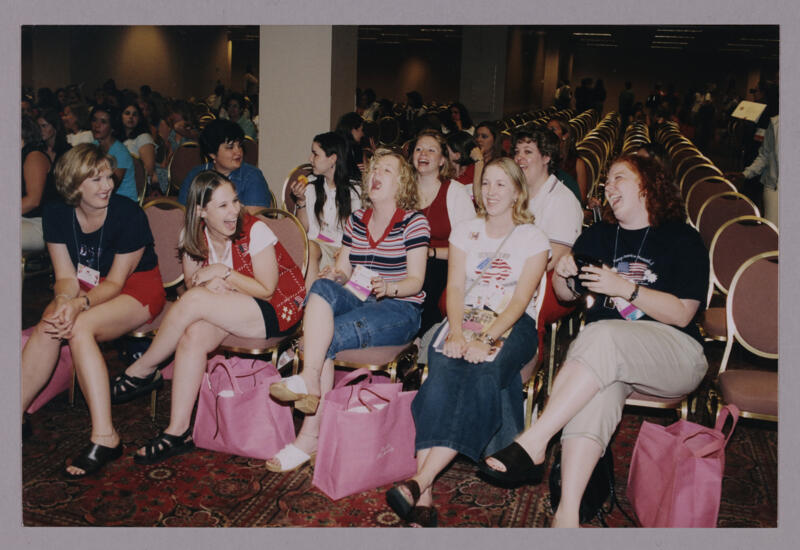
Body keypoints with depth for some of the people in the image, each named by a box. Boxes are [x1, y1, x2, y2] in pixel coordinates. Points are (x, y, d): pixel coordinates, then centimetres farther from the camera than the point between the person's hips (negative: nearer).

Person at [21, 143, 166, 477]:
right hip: (86, 287, 5)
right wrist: (64, 301, -28)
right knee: (47, 327, -26)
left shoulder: (129, 215, -19)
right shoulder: (57, 214, -4)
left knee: (80, 328, -32)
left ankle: (104, 437, -33)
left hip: (137, 289, -5)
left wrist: (79, 305, -34)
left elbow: (115, 282, -16)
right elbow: (66, 276, -5)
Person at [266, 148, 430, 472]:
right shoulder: (356, 220, 16)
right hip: (357, 301, 5)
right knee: (322, 287, -29)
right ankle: (310, 383, -37)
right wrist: (334, 276, -10)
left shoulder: (414, 222, -1)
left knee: (328, 337, -29)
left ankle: (309, 436, -23)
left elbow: (416, 281, -6)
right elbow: (342, 270, 15)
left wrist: (388, 288, -27)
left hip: (400, 309, -5)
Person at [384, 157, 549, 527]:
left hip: (513, 324, -2)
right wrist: (456, 333, -16)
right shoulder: (465, 231, 17)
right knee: (442, 370, -31)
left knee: (483, 374, -35)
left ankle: (419, 482, -45)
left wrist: (486, 339, -22)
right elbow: (455, 287, 5)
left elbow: (521, 299, -6)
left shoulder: (532, 238, 7)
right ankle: (425, 498, -41)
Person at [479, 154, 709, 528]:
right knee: (597, 389, -33)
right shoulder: (598, 235, 19)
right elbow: (567, 295, 25)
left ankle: (532, 443, -36)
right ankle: (567, 513, -42)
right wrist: (562, 275, 2)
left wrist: (625, 288, -16)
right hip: (607, 356, 4)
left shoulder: (681, 240, 4)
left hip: (674, 355, -3)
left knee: (602, 335, -36)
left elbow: (682, 314, -7)